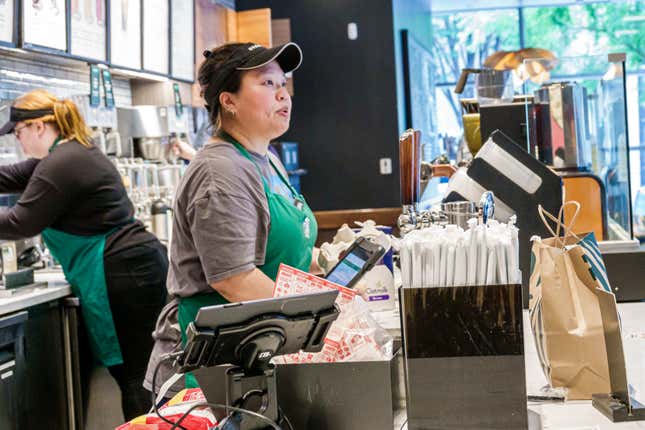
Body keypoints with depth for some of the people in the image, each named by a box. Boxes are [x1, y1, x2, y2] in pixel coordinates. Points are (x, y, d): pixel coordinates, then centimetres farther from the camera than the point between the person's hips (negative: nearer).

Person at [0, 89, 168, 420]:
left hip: (124, 277, -10)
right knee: (142, 377, 11)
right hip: (139, 268, 10)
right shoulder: (71, 153, 19)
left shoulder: (62, 165, -14)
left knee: (134, 377, -6)